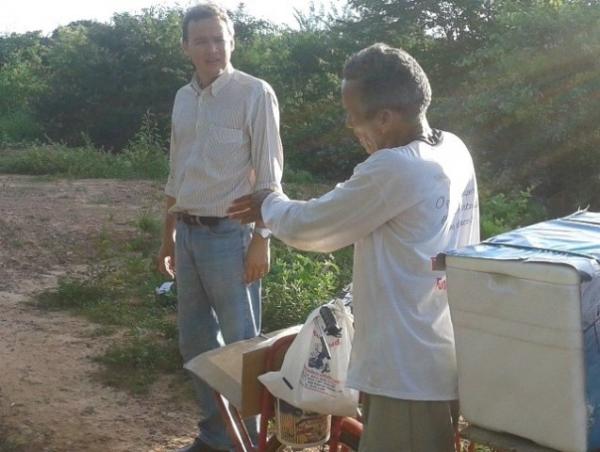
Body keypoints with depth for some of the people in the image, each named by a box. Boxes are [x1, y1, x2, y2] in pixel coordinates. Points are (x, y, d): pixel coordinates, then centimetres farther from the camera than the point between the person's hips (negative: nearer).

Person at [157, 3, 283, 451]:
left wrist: (261, 239, -15)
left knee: (240, 343, 3)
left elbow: (268, 174, -11)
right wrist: (169, 234, 18)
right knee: (195, 338, 15)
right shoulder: (183, 98, 11)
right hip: (189, 233, 7)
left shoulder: (254, 93, -8)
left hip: (230, 233, -7)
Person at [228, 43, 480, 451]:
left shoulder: (393, 170, -24)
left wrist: (269, 205, 9)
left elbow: (308, 227, -11)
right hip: (443, 360, 9)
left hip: (409, 373, -9)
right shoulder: (454, 150, 3)